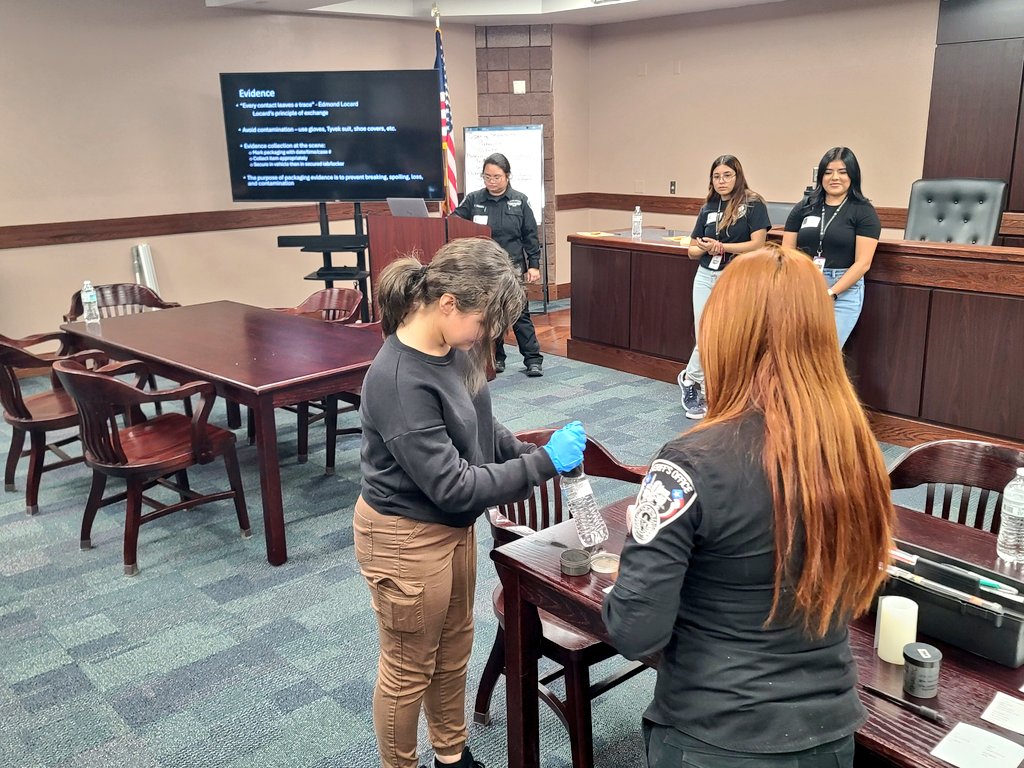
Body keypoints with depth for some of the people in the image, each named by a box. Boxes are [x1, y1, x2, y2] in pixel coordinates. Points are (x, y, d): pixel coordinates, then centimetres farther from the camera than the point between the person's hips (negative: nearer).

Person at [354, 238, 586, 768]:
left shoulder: (450, 349, -7)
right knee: (409, 668, 14)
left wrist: (531, 455, -6)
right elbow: (452, 486, -29)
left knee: (454, 647, 25)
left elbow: (481, 430, 9)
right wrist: (543, 463, -25)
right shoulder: (400, 382, -32)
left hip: (451, 525, 9)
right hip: (406, 539, -8)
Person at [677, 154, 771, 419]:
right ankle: (703, 393, 19)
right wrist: (705, 248, -11)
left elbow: (758, 244, -15)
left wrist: (719, 246, -15)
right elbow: (692, 249, 12)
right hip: (706, 278, 4)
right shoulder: (708, 208, 11)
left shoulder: (753, 204, -4)